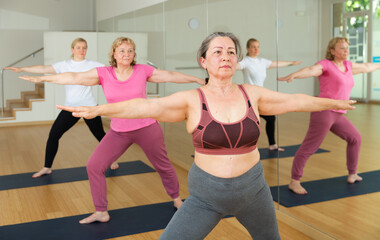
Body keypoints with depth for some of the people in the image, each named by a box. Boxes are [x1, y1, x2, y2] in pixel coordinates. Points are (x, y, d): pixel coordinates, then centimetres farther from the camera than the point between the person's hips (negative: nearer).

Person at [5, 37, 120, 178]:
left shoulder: (92, 65, -2)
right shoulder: (64, 65, 3)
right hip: (70, 108, 2)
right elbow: (44, 69, -2)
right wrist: (21, 69, -9)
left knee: (100, 135, 6)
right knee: (53, 134, -2)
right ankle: (47, 168, 12)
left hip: (89, 107, -2)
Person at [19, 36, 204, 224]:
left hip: (147, 128, -1)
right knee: (94, 166, -2)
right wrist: (41, 78, -13)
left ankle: (176, 199, 41)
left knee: (163, 166, 13)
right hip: (118, 132, 2)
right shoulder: (104, 74, -6)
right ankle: (101, 212, 14)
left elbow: (170, 76, 1)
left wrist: (198, 80, 5)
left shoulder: (142, 71, -7)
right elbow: (75, 78, -9)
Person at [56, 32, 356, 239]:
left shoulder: (252, 94, -4)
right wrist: (97, 109, -36)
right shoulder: (192, 100, -12)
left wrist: (332, 103, 19)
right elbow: (145, 106, -24)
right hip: (206, 196, -2)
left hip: (252, 190, 3)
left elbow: (295, 100, 7)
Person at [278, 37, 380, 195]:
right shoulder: (326, 64, -5)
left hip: (338, 115, 9)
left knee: (355, 138, 21)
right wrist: (293, 75, -44)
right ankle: (294, 182, -6)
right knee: (309, 147, -11)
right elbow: (311, 70, -25)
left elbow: (366, 67, 35)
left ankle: (352, 174, 35)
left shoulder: (348, 66, 18)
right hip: (324, 112, -9)